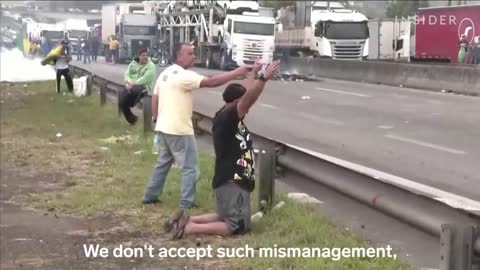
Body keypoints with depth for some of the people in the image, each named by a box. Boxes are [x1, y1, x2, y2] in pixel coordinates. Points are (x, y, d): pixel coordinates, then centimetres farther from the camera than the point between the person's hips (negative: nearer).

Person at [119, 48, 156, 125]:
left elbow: (145, 79, -18)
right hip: (131, 86, 6)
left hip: (144, 86, -6)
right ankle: (131, 119, 18)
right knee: (121, 102, -4)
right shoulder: (134, 63, 11)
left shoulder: (151, 66, -8)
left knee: (134, 90, -41)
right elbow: (127, 73, 6)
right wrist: (129, 81, -15)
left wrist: (134, 83, -23)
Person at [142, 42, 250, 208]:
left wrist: (156, 118, 21)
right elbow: (211, 82, -25)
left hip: (164, 127, 9)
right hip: (179, 130, -9)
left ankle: (150, 196, 28)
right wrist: (236, 73, -25)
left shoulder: (165, 73, 10)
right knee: (190, 168, 0)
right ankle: (186, 204, 1)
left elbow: (154, 98, 14)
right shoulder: (184, 75, -18)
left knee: (163, 163, 22)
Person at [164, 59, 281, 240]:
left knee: (227, 217, 24)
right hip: (230, 182, -11)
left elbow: (245, 94, 22)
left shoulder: (229, 116, 8)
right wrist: (264, 78, -40)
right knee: (238, 226, -7)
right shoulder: (225, 118, -19)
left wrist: (254, 72, 30)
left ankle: (188, 220, 15)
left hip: (235, 181, 11)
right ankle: (190, 228, -11)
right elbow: (249, 98, -33)